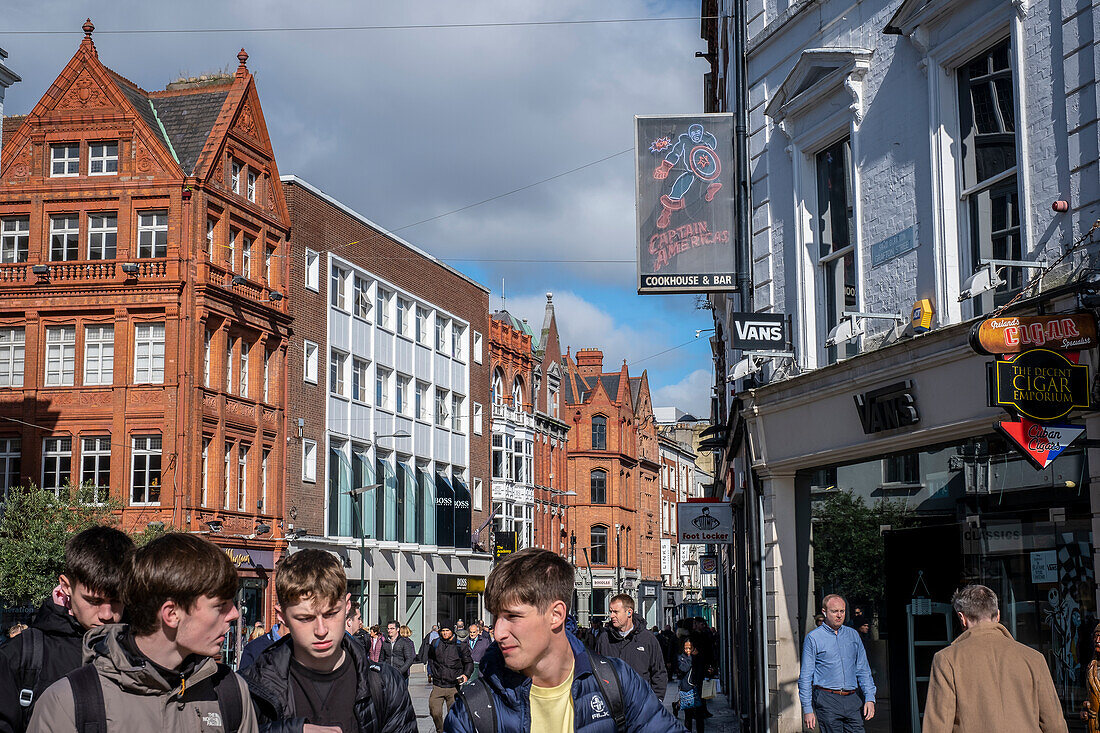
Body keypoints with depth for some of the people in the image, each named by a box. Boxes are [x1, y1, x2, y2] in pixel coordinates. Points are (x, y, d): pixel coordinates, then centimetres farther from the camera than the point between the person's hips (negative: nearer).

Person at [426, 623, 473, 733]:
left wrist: (466, 675, -7)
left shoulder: (460, 646, 1)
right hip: (437, 686, 1)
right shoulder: (435, 644, 8)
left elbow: (469, 662, 9)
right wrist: (430, 672, 20)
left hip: (453, 687, -1)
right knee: (435, 713, -9)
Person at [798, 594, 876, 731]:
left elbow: (863, 670, 16)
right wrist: (807, 709, -7)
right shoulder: (813, 638, 0)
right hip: (827, 701, -4)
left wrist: (870, 699, 4)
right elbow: (805, 677, -1)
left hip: (852, 699, 4)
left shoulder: (853, 635, 13)